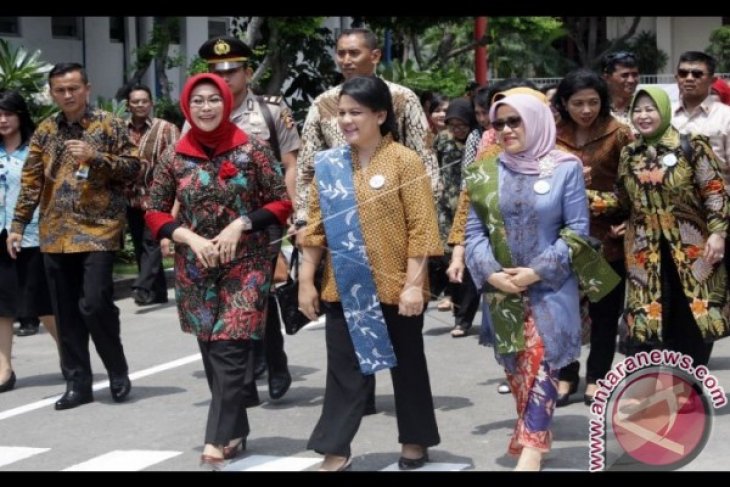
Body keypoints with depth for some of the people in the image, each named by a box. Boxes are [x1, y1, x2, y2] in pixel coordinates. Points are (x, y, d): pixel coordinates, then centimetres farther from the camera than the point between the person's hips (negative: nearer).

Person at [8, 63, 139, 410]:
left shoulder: (109, 124, -1)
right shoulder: (45, 131, 10)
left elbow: (133, 166, -3)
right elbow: (31, 180, 11)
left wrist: (96, 156, -17)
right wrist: (18, 225, 7)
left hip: (98, 229, -4)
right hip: (55, 235, 4)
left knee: (94, 305, -12)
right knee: (66, 314, 6)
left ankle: (118, 373, 9)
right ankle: (78, 383, 15)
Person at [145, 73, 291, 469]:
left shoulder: (251, 150, -3)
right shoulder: (174, 158, 2)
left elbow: (282, 203, -2)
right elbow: (154, 213, 6)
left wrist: (241, 223, -15)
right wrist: (189, 237, -11)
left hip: (246, 265, -3)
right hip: (195, 269, 3)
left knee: (230, 352, -12)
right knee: (212, 354, 8)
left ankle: (218, 441, -11)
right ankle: (235, 431, 21)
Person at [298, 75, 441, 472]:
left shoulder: (405, 161, -8)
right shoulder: (328, 164, 4)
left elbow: (420, 227, -10)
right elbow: (316, 227, 8)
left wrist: (413, 283, -14)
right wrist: (306, 280, 5)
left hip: (396, 287, -3)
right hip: (344, 289, 3)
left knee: (406, 364, 12)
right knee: (345, 369, 6)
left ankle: (415, 440, 27)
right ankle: (335, 450, 12)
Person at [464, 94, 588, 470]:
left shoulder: (566, 168, -6)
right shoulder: (486, 172, 3)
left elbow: (577, 229, -7)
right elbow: (475, 229, 3)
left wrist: (537, 272, -14)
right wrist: (491, 273, -12)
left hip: (550, 285, -3)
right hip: (501, 288, 4)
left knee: (540, 361, -9)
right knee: (515, 364, 10)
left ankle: (532, 445, -10)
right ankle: (534, 430, 25)